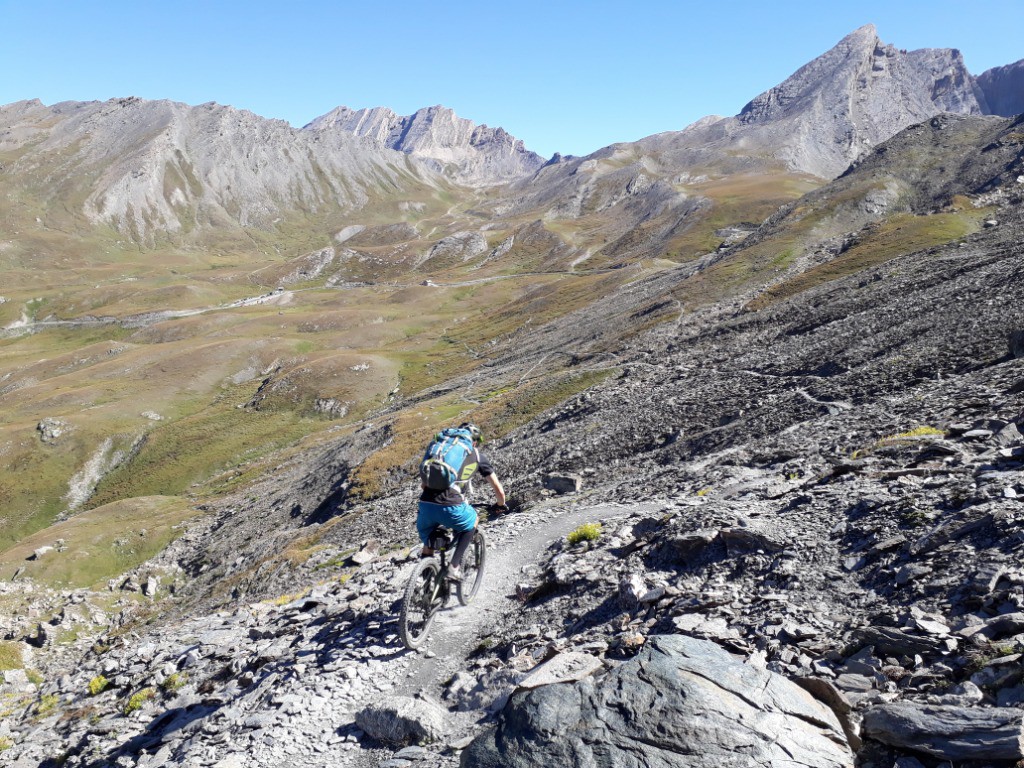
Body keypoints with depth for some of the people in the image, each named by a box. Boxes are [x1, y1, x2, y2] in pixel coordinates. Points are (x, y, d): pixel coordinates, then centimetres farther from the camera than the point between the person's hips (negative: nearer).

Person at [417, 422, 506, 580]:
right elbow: (499, 490, 23)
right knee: (470, 524, 31)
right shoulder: (478, 457, 18)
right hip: (451, 509, -3)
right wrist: (501, 505, 43)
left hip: (426, 505, 3)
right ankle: (454, 567, 20)